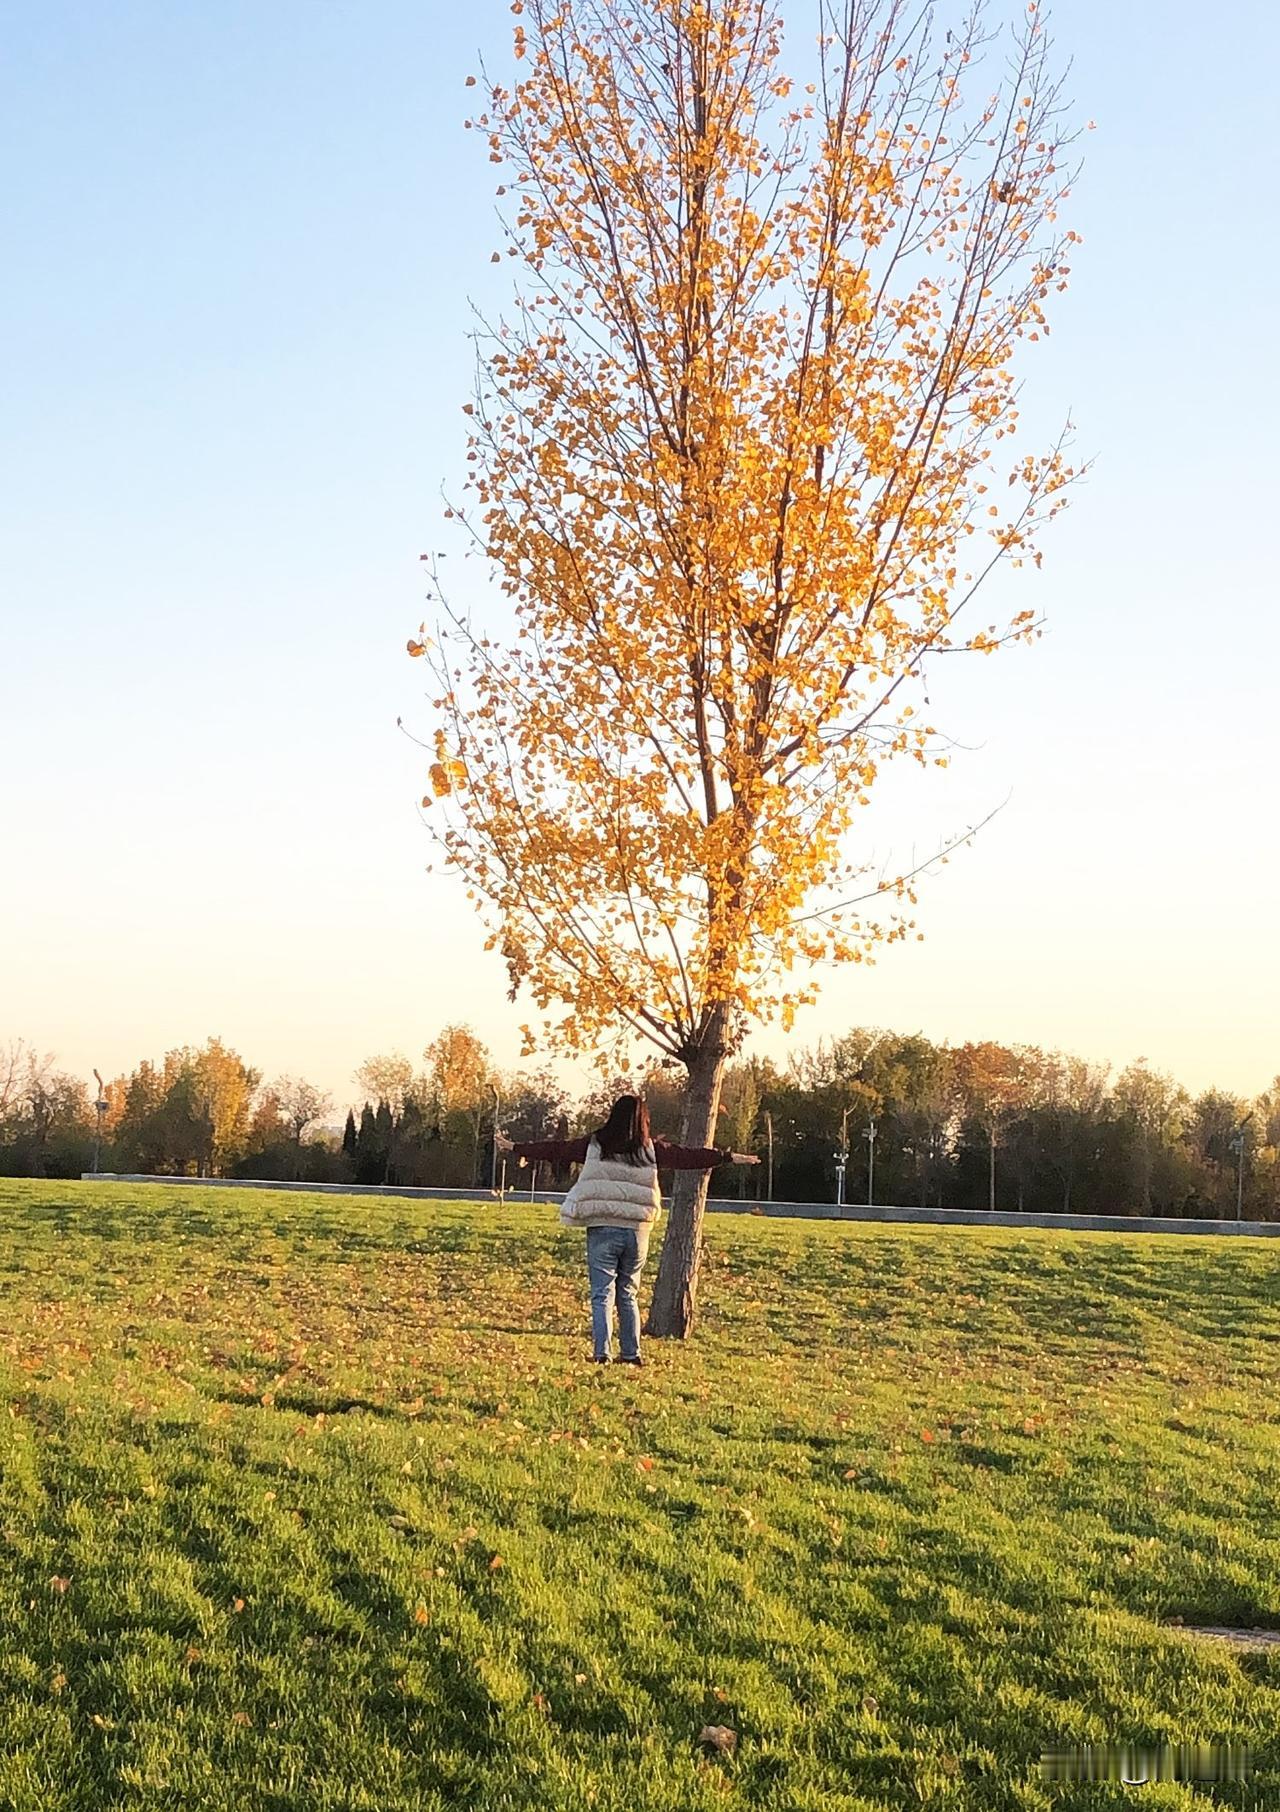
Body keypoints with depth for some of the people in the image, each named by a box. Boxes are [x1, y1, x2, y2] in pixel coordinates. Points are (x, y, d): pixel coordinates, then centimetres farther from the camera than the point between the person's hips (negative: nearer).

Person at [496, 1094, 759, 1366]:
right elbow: (688, 1156, 9)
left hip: (602, 1231, -2)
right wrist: (728, 1157, 18)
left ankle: (602, 1354, -8)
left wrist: (517, 1148, 15)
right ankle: (631, 1354, 18)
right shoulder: (651, 1149, 3)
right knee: (628, 1295, 16)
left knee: (603, 1295, 1)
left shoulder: (594, 1145, 1)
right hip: (637, 1232, 2)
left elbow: (556, 1149, 5)